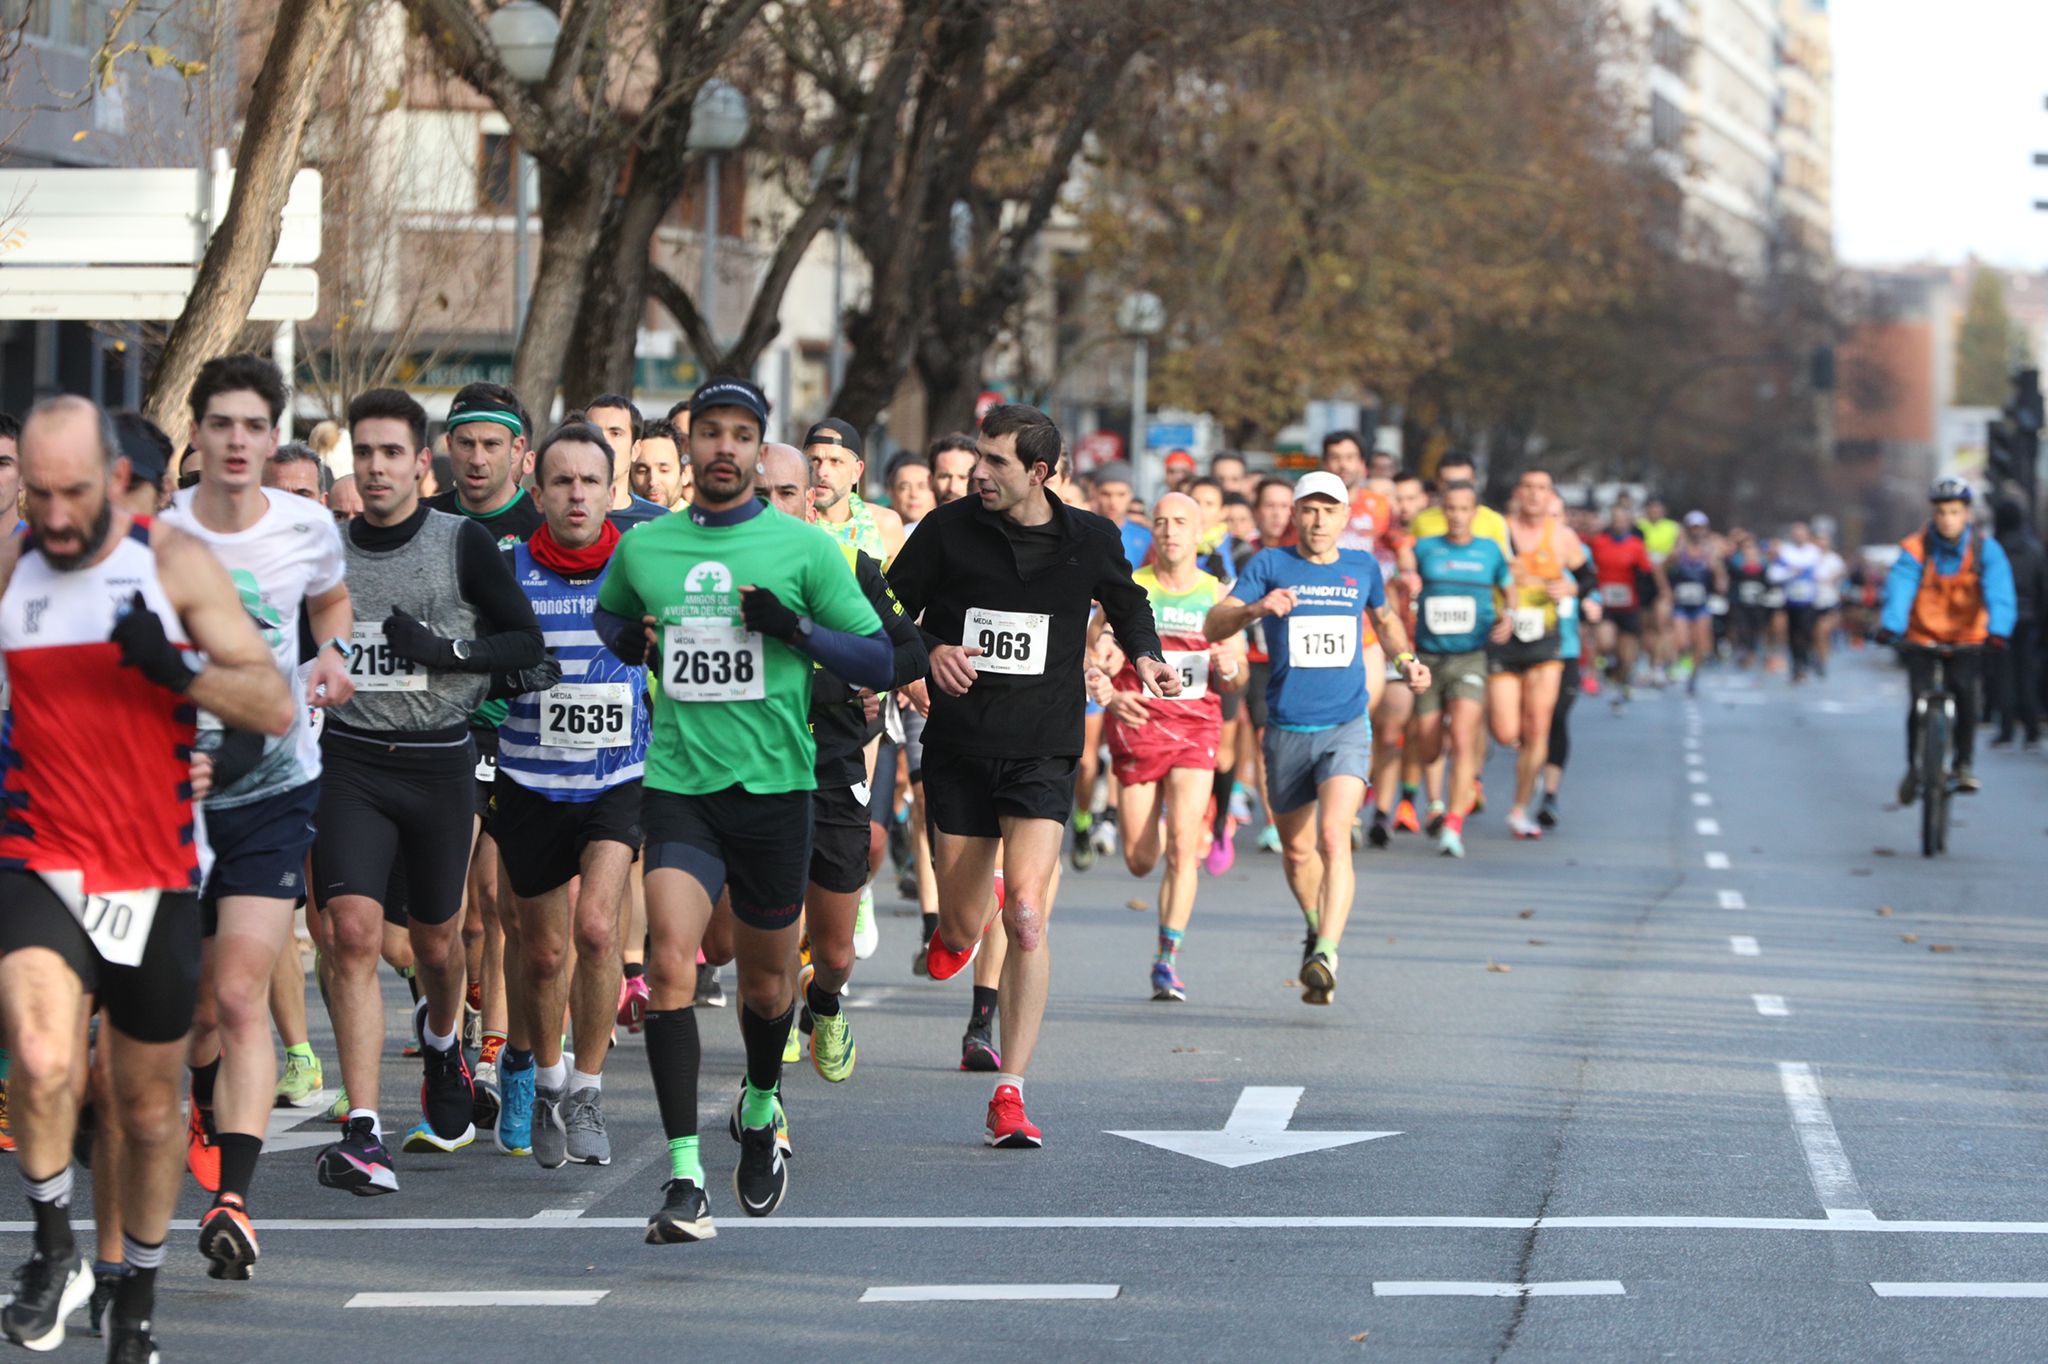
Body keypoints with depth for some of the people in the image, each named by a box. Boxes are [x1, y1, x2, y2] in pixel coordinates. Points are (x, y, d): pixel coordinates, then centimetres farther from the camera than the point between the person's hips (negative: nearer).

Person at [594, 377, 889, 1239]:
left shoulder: (803, 548, 0)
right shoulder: (642, 548, 7)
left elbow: (878, 660, 2)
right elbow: (607, 618, 27)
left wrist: (798, 629, -16)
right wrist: (628, 639, 3)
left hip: (774, 783, 0)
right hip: (677, 781, 0)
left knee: (766, 978, 12)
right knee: (671, 958, -19)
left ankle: (761, 1112, 44)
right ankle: (684, 1178, -20)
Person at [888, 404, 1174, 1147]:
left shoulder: (1090, 540, 0)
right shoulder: (949, 529, -3)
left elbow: (1127, 602, 20)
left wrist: (1145, 656, 1)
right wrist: (928, 651, -13)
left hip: (1042, 751, -1)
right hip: (958, 747, 1)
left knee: (1026, 913, -19)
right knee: (962, 931, 6)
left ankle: (1010, 1095, -15)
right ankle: (955, 933, 48)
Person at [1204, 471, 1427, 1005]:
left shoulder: (1362, 566, 8)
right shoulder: (1270, 565, 0)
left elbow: (1384, 616, 30)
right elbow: (1213, 626, -10)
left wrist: (1406, 659, 12)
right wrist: (1255, 609, -30)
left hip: (1347, 727, -1)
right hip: (1286, 732, 1)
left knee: (1333, 838, -22)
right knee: (1297, 852, 12)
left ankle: (1326, 955, -30)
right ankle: (1317, 927, 41)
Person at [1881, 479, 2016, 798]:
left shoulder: (1986, 550, -12)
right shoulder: (1916, 548, -14)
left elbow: (2000, 594, -24)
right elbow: (1899, 589, -26)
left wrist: (1998, 631, -43)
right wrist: (1891, 628, -45)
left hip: (1967, 638, 0)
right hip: (1923, 637, 0)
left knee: (1965, 691, -22)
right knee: (1919, 700, -12)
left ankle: (1964, 764, -7)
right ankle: (1914, 767, 9)